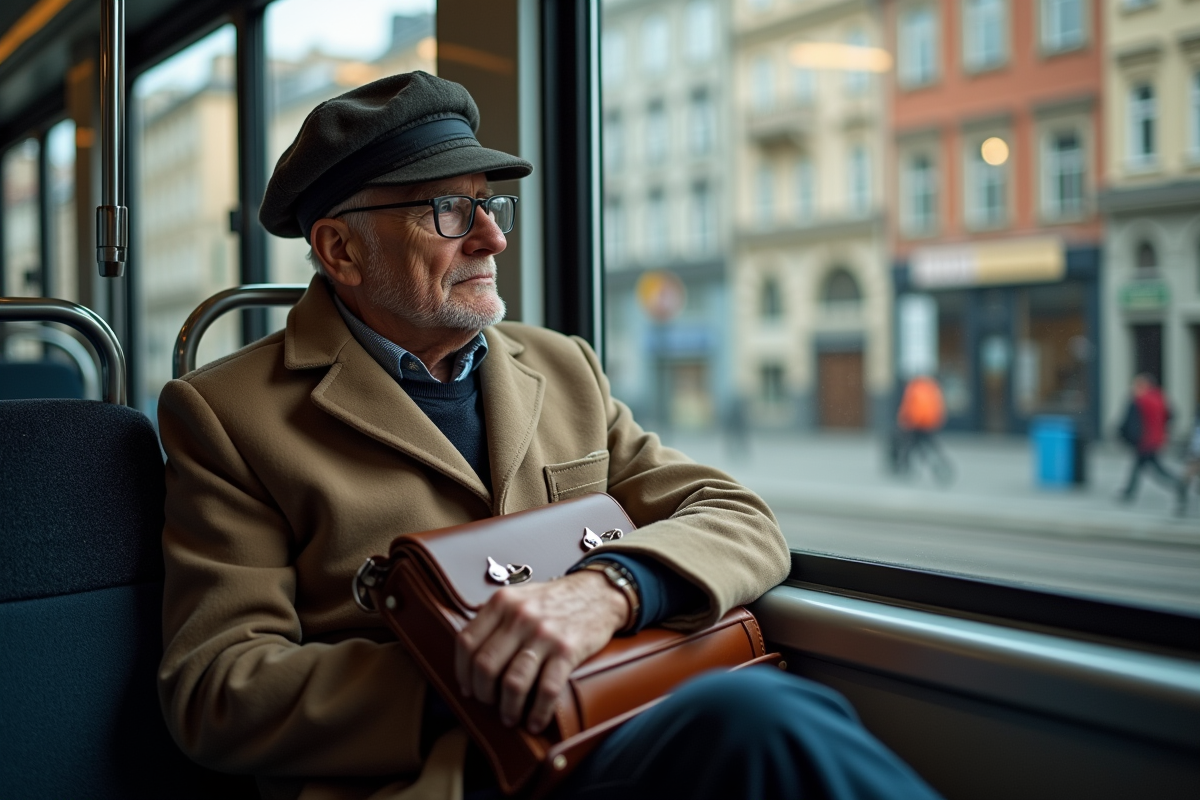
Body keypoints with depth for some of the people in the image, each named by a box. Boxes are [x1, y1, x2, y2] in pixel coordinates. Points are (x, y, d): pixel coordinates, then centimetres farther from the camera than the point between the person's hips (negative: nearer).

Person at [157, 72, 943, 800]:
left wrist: (605, 589, -14)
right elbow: (214, 690, -2)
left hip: (638, 729, 5)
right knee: (755, 716, -32)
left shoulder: (563, 369, 18)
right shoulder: (225, 413, 4)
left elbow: (744, 524, 9)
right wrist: (468, 683, -17)